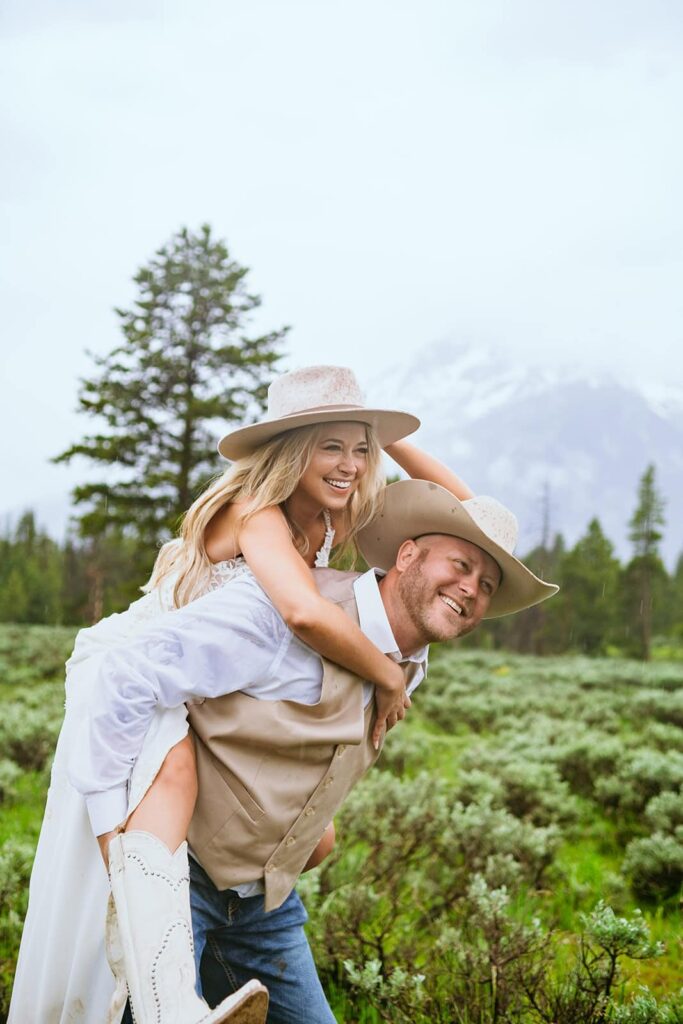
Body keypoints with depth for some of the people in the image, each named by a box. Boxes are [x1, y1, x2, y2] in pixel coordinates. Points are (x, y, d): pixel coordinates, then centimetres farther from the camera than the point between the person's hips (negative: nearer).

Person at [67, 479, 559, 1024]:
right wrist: (113, 831, -24)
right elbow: (131, 677, -25)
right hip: (173, 871, -7)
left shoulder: (409, 670, 5)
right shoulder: (291, 606, -22)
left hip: (265, 898, 8)